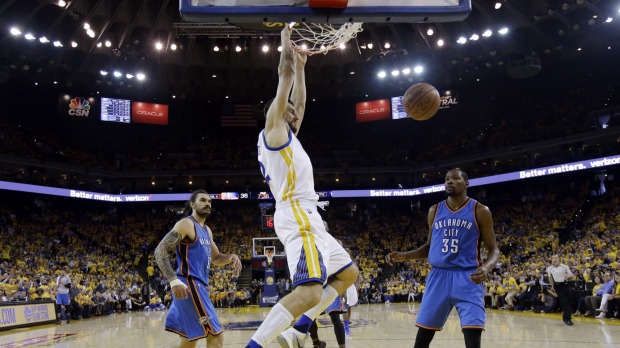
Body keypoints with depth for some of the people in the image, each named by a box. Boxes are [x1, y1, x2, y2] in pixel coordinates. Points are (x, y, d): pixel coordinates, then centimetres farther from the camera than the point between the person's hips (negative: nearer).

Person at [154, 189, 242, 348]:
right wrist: (174, 280, -27)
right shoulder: (186, 224, -8)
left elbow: (215, 258, 28)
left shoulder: (207, 230, 19)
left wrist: (231, 257, 5)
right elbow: (160, 251, -16)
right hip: (189, 284, -10)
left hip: (198, 285, 10)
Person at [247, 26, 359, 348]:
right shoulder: (273, 127, 2)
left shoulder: (286, 135, 25)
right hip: (298, 218, -11)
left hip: (307, 219, 11)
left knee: (348, 273, 20)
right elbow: (284, 76, 0)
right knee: (309, 293, -25)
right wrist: (286, 41, 13)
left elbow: (300, 102, 35)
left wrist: (300, 63, 39)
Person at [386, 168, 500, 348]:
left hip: (468, 278, -3)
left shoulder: (480, 211, -1)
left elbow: (494, 249, -1)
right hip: (438, 276, 4)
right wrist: (404, 256, 2)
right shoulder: (434, 210, 10)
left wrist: (486, 268, -23)